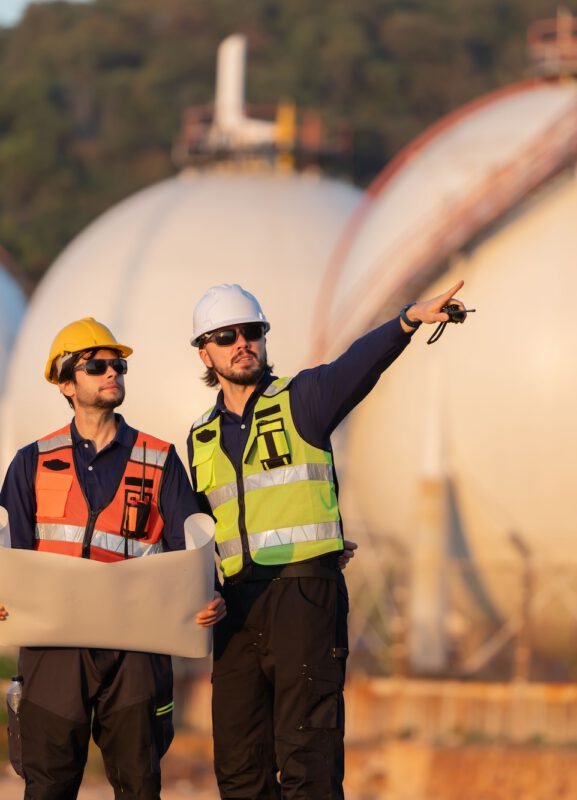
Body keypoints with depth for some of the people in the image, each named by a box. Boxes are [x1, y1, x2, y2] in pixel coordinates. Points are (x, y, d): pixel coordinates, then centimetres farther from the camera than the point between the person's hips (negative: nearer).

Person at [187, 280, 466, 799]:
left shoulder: (300, 400, 1)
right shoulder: (202, 439, 16)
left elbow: (359, 365, -19)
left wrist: (408, 320, -38)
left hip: (305, 596, -5)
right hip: (237, 603, 5)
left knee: (308, 757, -10)